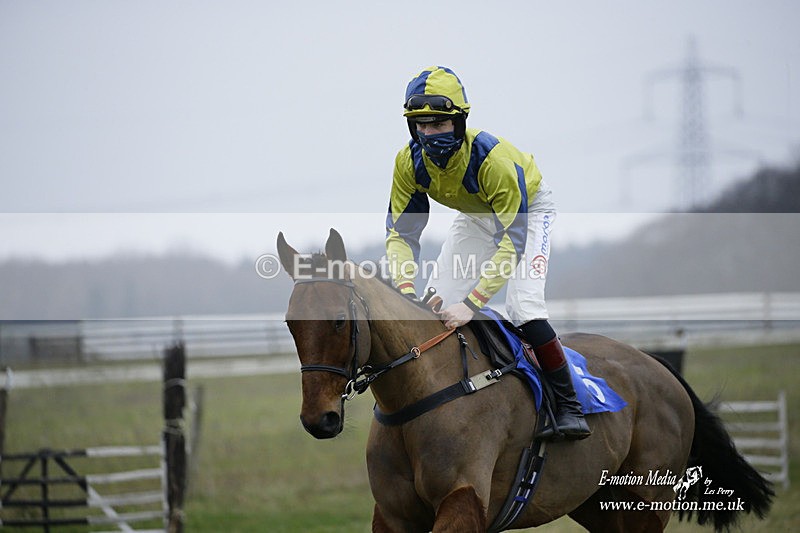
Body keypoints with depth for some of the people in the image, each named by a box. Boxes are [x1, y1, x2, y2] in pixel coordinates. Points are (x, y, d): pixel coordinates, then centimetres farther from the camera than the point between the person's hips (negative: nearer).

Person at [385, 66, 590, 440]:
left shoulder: (492, 157, -42)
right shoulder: (409, 161, -26)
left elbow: (513, 240, -42)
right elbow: (400, 231, -21)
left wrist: (471, 303, -49)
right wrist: (405, 290, -40)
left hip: (527, 207, -6)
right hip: (476, 216, 6)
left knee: (523, 306, -24)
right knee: (437, 307, -6)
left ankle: (567, 405, -11)